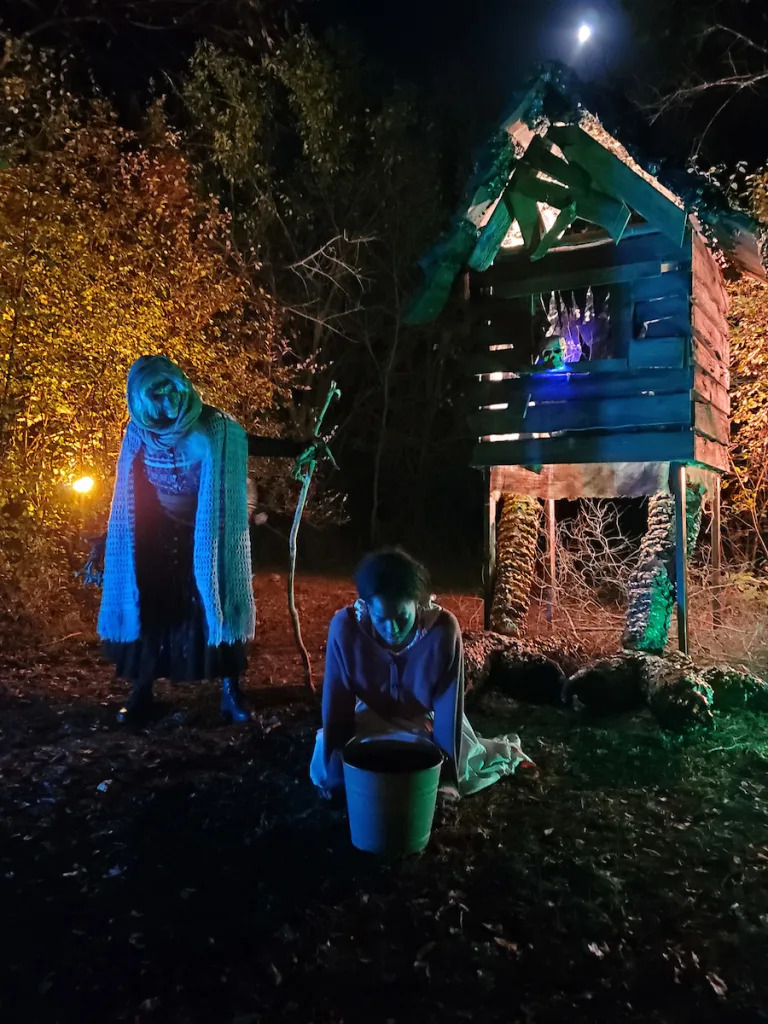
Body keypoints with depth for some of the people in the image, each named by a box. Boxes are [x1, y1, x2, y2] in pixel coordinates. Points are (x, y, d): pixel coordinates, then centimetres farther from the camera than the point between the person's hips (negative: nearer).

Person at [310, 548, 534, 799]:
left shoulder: (443, 629, -34)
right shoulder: (345, 626, -32)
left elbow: (448, 706, -24)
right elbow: (337, 703, -20)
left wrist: (448, 772, -20)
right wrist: (334, 767, -12)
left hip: (428, 719, -1)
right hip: (373, 717, 1)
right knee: (324, 774, -6)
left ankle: (503, 749, 37)